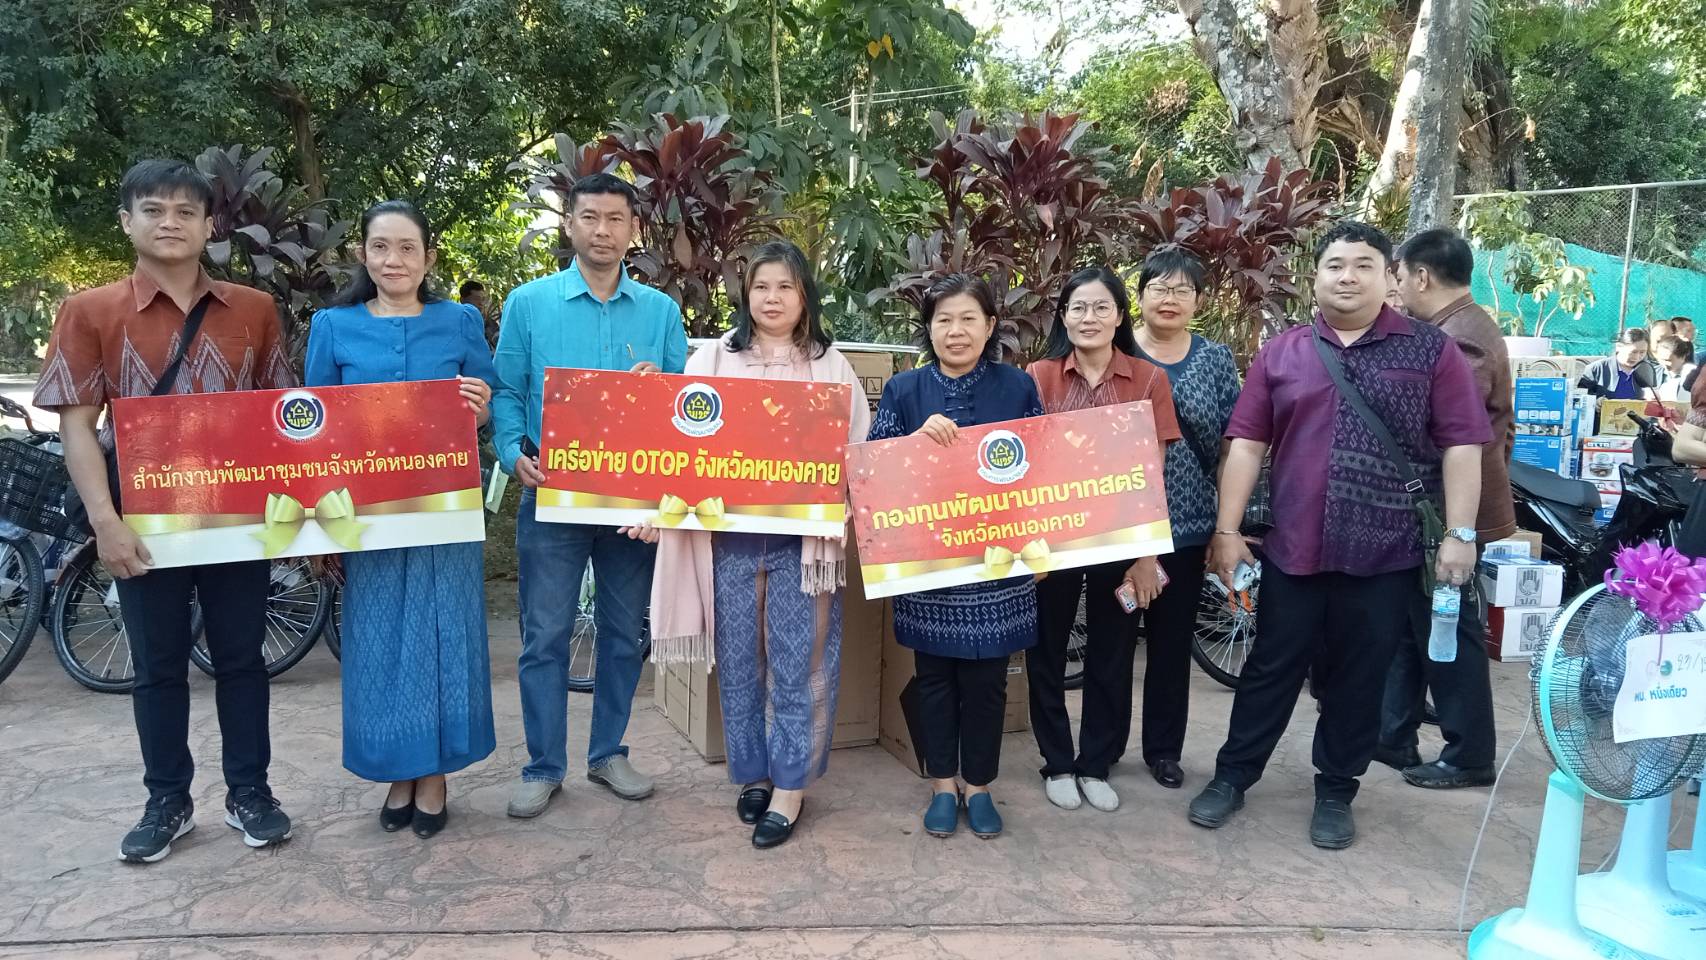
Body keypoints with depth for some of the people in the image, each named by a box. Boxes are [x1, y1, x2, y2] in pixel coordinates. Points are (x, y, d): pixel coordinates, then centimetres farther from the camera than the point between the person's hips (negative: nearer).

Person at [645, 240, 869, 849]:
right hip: (730, 532, 1)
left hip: (802, 535, -1)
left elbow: (857, 451, 5)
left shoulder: (830, 366, 7)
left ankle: (790, 786, 13)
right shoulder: (714, 361, 7)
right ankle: (752, 773, 25)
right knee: (739, 659, 9)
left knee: (797, 662, 1)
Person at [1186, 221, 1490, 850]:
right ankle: (1233, 774, 25)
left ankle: (1335, 791, 27)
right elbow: (1247, 444, 4)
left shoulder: (1430, 350, 1)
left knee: (1359, 680, 11)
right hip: (1294, 549, 1)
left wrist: (1460, 533, -7)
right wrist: (1226, 530, 0)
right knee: (1270, 669, 11)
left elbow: (1461, 445, -1)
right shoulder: (1281, 353, 5)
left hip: (1387, 553, -1)